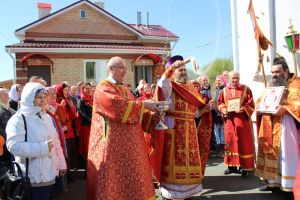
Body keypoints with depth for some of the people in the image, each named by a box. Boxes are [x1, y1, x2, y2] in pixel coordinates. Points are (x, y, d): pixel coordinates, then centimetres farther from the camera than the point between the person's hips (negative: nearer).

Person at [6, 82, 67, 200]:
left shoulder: (46, 117, 14)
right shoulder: (18, 119, -9)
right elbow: (14, 146, -23)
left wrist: (61, 164, 14)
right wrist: (42, 148, -24)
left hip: (50, 174, 7)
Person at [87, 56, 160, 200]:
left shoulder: (124, 88, 16)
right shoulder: (103, 89, -9)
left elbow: (132, 111, 15)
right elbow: (120, 107, -23)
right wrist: (144, 105, -17)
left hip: (130, 141, 8)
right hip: (113, 142, -8)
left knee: (130, 174, 12)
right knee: (114, 177, 0)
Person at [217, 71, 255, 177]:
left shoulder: (246, 89, 0)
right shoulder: (225, 90, 8)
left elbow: (251, 104, -5)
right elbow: (220, 103, 12)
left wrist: (243, 109, -22)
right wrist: (224, 110, -8)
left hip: (242, 119, -3)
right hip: (229, 120, 3)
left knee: (243, 143, -1)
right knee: (230, 142, 8)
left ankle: (245, 167, 6)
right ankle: (232, 165, 18)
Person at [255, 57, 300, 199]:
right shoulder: (270, 85, 20)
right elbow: (260, 101, 21)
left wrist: (285, 109, -25)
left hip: (285, 124, -6)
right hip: (269, 126, 6)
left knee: (287, 154, -4)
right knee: (270, 153, 9)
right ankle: (272, 181, 18)